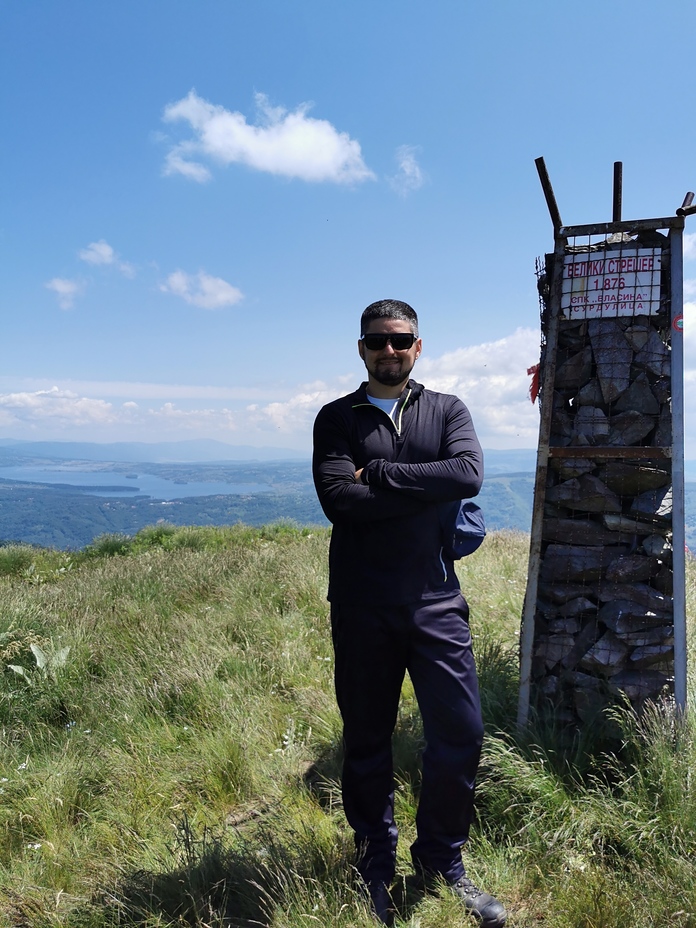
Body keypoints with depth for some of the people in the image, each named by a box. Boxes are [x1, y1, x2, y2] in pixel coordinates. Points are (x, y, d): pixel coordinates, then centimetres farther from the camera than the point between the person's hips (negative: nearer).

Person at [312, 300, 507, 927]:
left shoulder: (447, 410, 9)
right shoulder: (337, 418, 4)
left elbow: (469, 474, -11)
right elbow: (339, 499, -13)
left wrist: (378, 473, -12)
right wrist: (429, 489, -12)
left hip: (436, 602, 1)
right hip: (362, 609, -1)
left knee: (461, 735, 4)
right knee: (367, 744, 11)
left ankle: (441, 861, 30)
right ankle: (376, 868, 33)